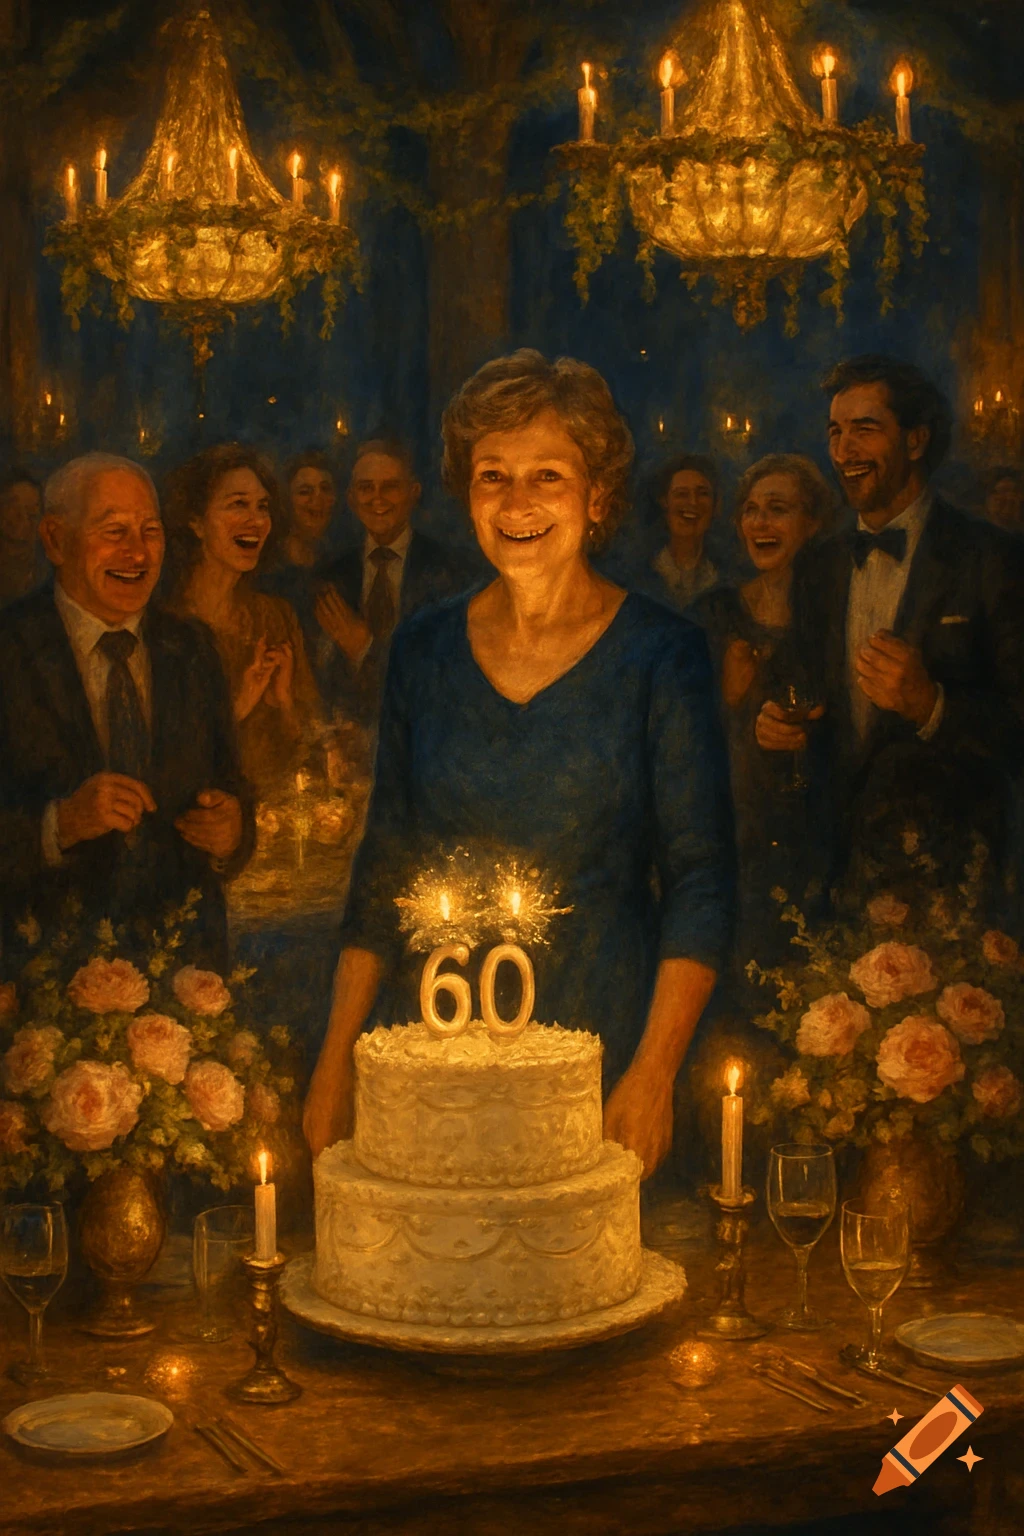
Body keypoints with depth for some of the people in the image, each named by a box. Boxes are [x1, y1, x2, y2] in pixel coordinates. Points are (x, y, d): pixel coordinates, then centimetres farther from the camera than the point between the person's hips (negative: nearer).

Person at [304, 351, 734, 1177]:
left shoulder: (661, 653, -4)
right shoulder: (425, 648, 7)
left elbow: (700, 882, -5)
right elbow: (384, 864, 12)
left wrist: (653, 1076, -13)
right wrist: (336, 1058, 7)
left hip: (597, 1057, -3)